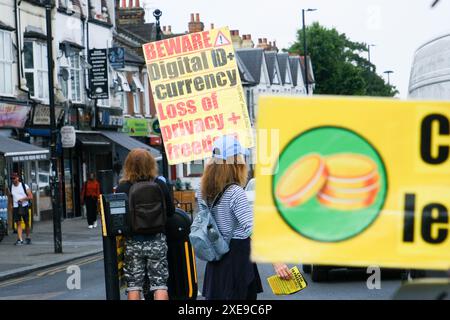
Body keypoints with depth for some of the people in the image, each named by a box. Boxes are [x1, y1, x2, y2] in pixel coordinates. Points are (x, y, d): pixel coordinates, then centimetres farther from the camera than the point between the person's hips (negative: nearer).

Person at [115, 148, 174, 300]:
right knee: (159, 284, 5)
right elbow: (171, 212, 2)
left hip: (132, 241, 0)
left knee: (134, 285, 7)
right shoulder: (160, 185, -6)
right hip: (157, 240, 1)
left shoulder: (122, 188, -10)